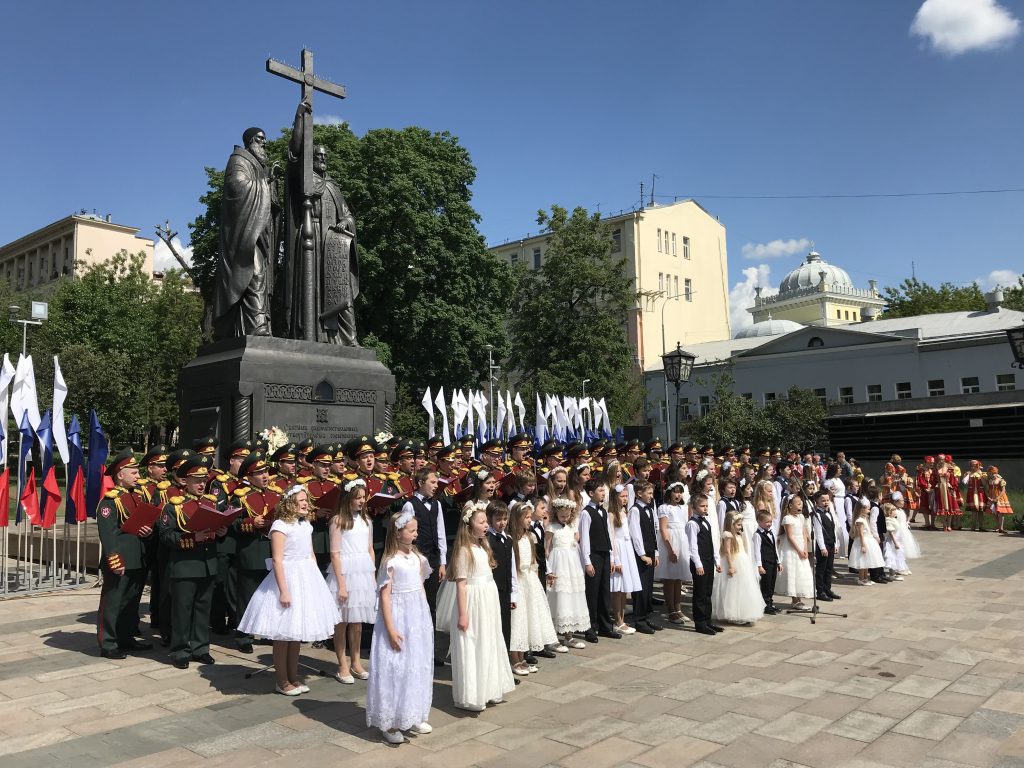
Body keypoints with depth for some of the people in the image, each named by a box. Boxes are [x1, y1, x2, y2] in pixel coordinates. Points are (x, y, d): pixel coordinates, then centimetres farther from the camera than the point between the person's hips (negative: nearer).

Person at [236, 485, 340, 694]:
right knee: (283, 633, 2)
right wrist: (283, 591, -20)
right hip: (288, 577, -7)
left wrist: (317, 581, 13)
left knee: (296, 631, 15)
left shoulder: (306, 525, 10)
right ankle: (282, 681, 14)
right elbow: (277, 560, -17)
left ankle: (293, 677, 25)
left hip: (306, 579, 7)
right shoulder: (280, 525, -13)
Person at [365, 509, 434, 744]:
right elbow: (384, 596, -15)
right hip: (398, 617, -7)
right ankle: (389, 722, 10)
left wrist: (426, 617, 14)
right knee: (396, 669, -1)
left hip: (419, 618, 7)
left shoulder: (417, 557, 6)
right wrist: (391, 629, -18)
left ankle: (412, 716, 26)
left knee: (418, 667, 13)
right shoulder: (390, 562, -14)